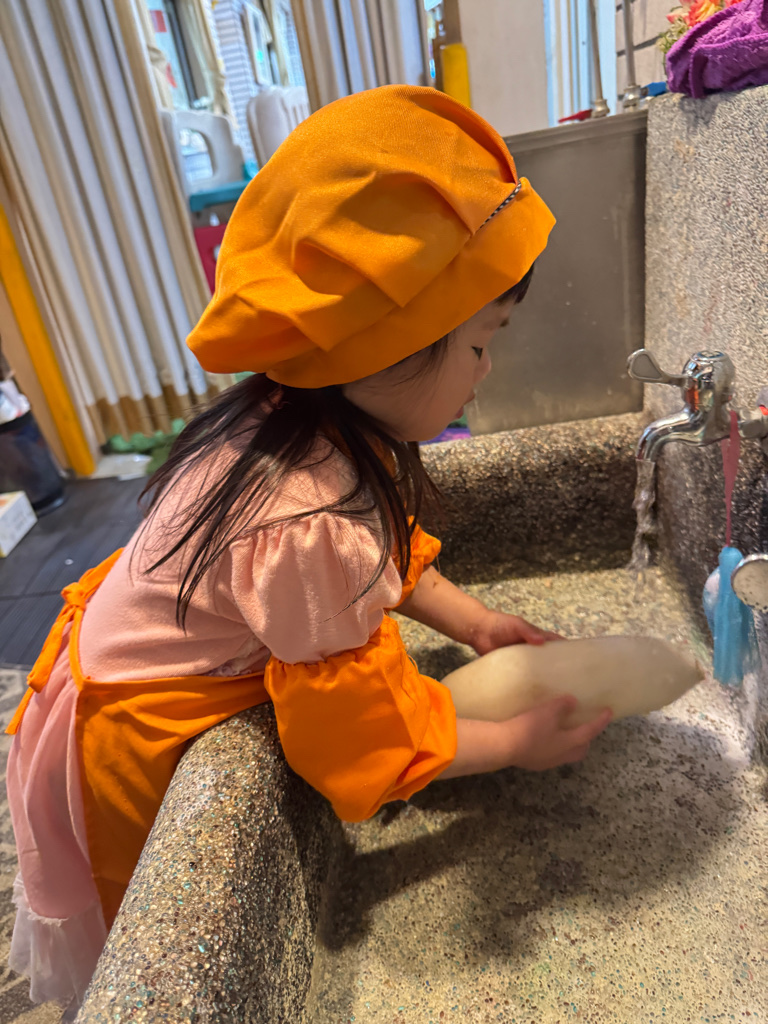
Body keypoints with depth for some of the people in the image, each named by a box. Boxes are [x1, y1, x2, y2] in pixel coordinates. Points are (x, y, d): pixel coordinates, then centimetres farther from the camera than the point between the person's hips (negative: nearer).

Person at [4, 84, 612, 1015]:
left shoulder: (305, 418, -14)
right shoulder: (309, 525, -43)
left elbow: (386, 553, 3)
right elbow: (362, 737, -29)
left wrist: (473, 623, -5)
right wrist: (518, 744, -17)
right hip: (128, 746, -8)